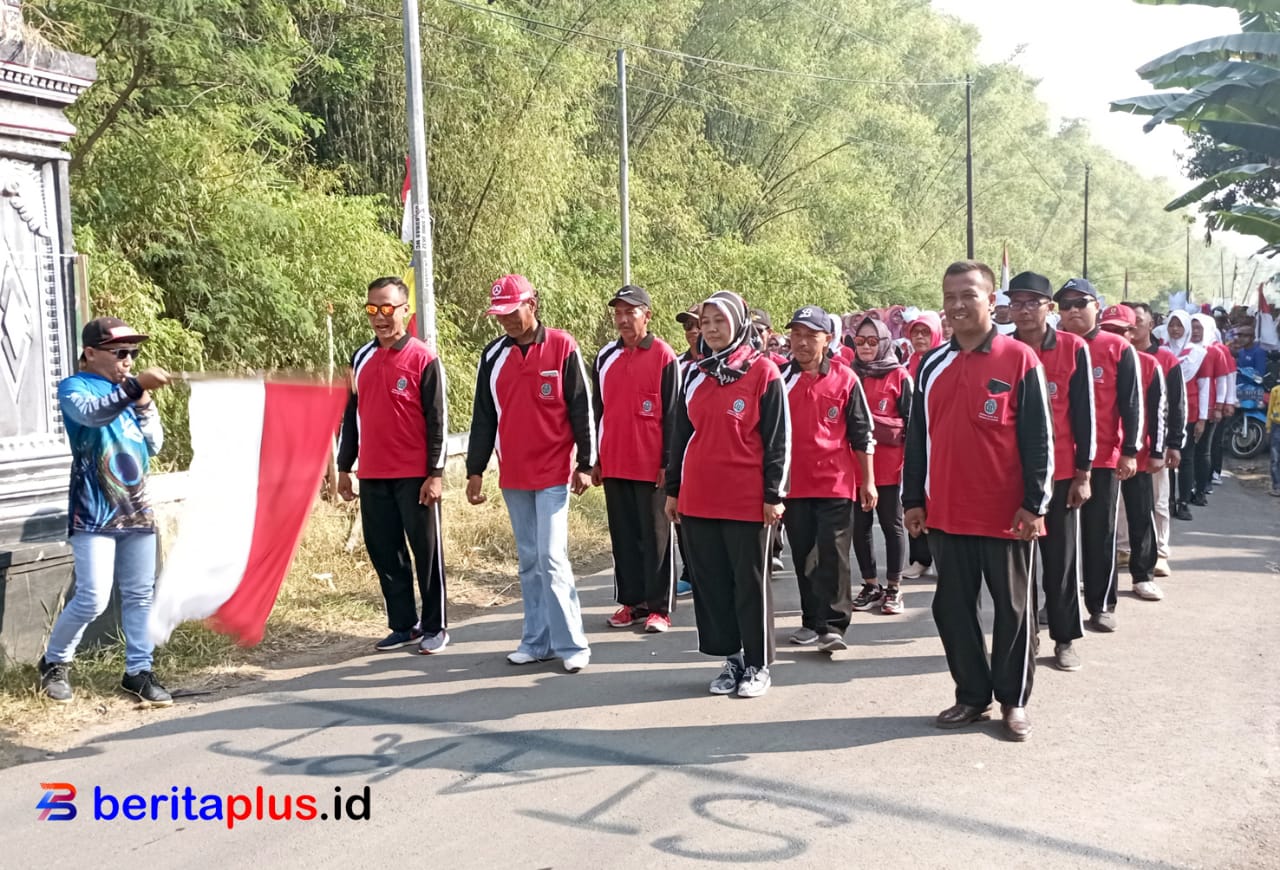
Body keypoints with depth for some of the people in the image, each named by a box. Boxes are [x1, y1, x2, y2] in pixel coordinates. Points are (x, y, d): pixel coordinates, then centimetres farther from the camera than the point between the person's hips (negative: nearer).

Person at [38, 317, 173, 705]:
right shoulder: (74, 387, -4)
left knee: (141, 595, 7)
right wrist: (136, 385, -41)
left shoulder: (130, 390, 13)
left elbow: (154, 446, 8)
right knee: (93, 599, -8)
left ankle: (138, 671, 17)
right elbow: (92, 413, -28)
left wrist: (144, 401, -4)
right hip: (94, 512, -6)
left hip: (136, 509, 6)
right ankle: (54, 663, 15)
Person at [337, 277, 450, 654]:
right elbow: (350, 415, 16)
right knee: (384, 553, 10)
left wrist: (436, 473, -12)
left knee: (426, 552, 4)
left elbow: (437, 419, -8)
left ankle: (435, 627, 13)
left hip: (415, 476, -6)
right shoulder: (361, 359, 10)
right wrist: (344, 468, 14)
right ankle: (403, 625, 21)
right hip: (372, 477, 6)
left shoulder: (423, 358, -7)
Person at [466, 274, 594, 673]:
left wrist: (585, 464, -4)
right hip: (513, 476, 5)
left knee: (551, 558, -8)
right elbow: (483, 416, 11)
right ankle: (538, 640, 17)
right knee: (529, 562, 10)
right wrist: (475, 470, 10)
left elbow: (581, 409, -4)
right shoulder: (493, 354, 7)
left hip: (553, 474, -5)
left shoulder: (562, 347, -6)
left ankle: (571, 643, 0)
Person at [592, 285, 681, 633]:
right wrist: (595, 460, 11)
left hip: (652, 465, -5)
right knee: (623, 536, 10)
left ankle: (659, 606, 11)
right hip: (613, 464, 5)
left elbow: (672, 413, -6)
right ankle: (631, 601, 20)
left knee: (655, 536, 4)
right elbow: (597, 410, 14)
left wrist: (668, 461, -9)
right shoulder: (605, 357, 9)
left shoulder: (663, 356, -5)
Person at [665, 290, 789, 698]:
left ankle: (758, 665, 16)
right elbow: (681, 434, 14)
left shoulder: (763, 373, -5)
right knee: (710, 581, 10)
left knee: (750, 582, 4)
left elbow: (778, 438, -6)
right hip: (698, 498, 5)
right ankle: (732, 657, 23)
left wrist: (774, 494, -9)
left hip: (748, 500, -5)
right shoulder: (695, 374, 10)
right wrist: (673, 489, 13)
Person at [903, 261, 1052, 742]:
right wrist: (913, 499, 7)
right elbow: (917, 436, 11)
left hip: (1006, 512, -4)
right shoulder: (932, 365, 8)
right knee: (952, 607, 10)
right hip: (946, 513, 4)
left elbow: (1038, 437, -6)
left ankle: (1014, 700, 21)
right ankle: (971, 695, 24)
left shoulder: (1019, 359, -5)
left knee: (1012, 608, 8)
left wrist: (1035, 503, -10)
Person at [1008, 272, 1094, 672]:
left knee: (1061, 559, 7)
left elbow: (1084, 414, -1)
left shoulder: (1074, 349, -3)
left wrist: (1084, 473, -3)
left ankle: (1065, 638, 19)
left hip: (1060, 474, -1)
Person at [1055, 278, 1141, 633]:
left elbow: (1131, 404, -1)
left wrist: (1130, 451, -6)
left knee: (1100, 533, 6)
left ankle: (1101, 604, 15)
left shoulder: (1119, 349, -1)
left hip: (1104, 457, -2)